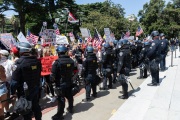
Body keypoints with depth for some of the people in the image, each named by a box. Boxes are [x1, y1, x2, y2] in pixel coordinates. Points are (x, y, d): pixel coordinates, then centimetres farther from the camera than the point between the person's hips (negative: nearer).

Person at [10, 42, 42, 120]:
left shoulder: (19, 62, -21)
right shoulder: (37, 60, -3)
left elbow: (15, 80, -18)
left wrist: (12, 92, -5)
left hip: (25, 91, -6)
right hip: (35, 88, 6)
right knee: (36, 106, 23)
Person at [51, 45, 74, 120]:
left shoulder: (57, 62, -19)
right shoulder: (71, 60, -1)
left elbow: (53, 74, -16)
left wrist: (53, 80, 3)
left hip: (60, 84, -6)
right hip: (69, 82, 6)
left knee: (61, 99, 3)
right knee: (69, 96, 22)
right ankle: (70, 109, 42)